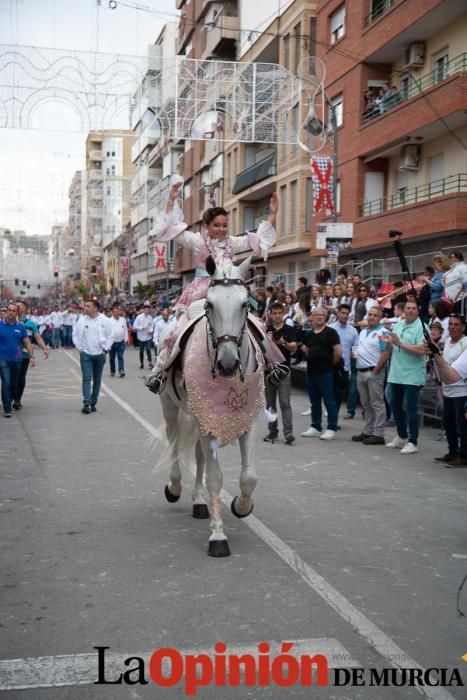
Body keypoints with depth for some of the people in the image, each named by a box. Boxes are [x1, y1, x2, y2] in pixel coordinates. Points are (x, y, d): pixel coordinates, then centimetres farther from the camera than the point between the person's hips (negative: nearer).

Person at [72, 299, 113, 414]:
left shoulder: (104, 320, -2)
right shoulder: (82, 320, -2)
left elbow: (109, 336, 5)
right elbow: (75, 334, 7)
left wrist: (106, 349, -1)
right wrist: (80, 347, 1)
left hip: (100, 354, 1)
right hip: (86, 354, -1)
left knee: (97, 380, 8)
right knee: (87, 378, -10)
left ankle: (93, 403, 18)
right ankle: (86, 404, -13)